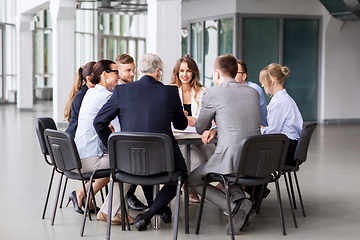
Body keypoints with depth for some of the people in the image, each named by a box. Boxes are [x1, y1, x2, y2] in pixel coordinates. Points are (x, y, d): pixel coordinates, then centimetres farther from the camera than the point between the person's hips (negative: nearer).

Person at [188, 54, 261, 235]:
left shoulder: (212, 93, -5)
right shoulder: (253, 92, 12)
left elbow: (200, 128, 7)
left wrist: (208, 129, 30)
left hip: (231, 159, -6)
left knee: (192, 180, 18)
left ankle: (234, 207, -4)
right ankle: (240, 199, 12)